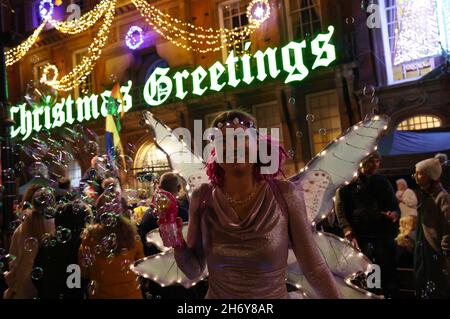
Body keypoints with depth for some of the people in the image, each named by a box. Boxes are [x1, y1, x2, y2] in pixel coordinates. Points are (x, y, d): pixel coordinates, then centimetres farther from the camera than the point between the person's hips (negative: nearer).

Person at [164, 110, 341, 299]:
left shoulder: (284, 195, -16)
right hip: (216, 295, 1)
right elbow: (194, 271, -6)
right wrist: (178, 244, -22)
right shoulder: (202, 198, -13)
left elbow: (314, 267, -10)